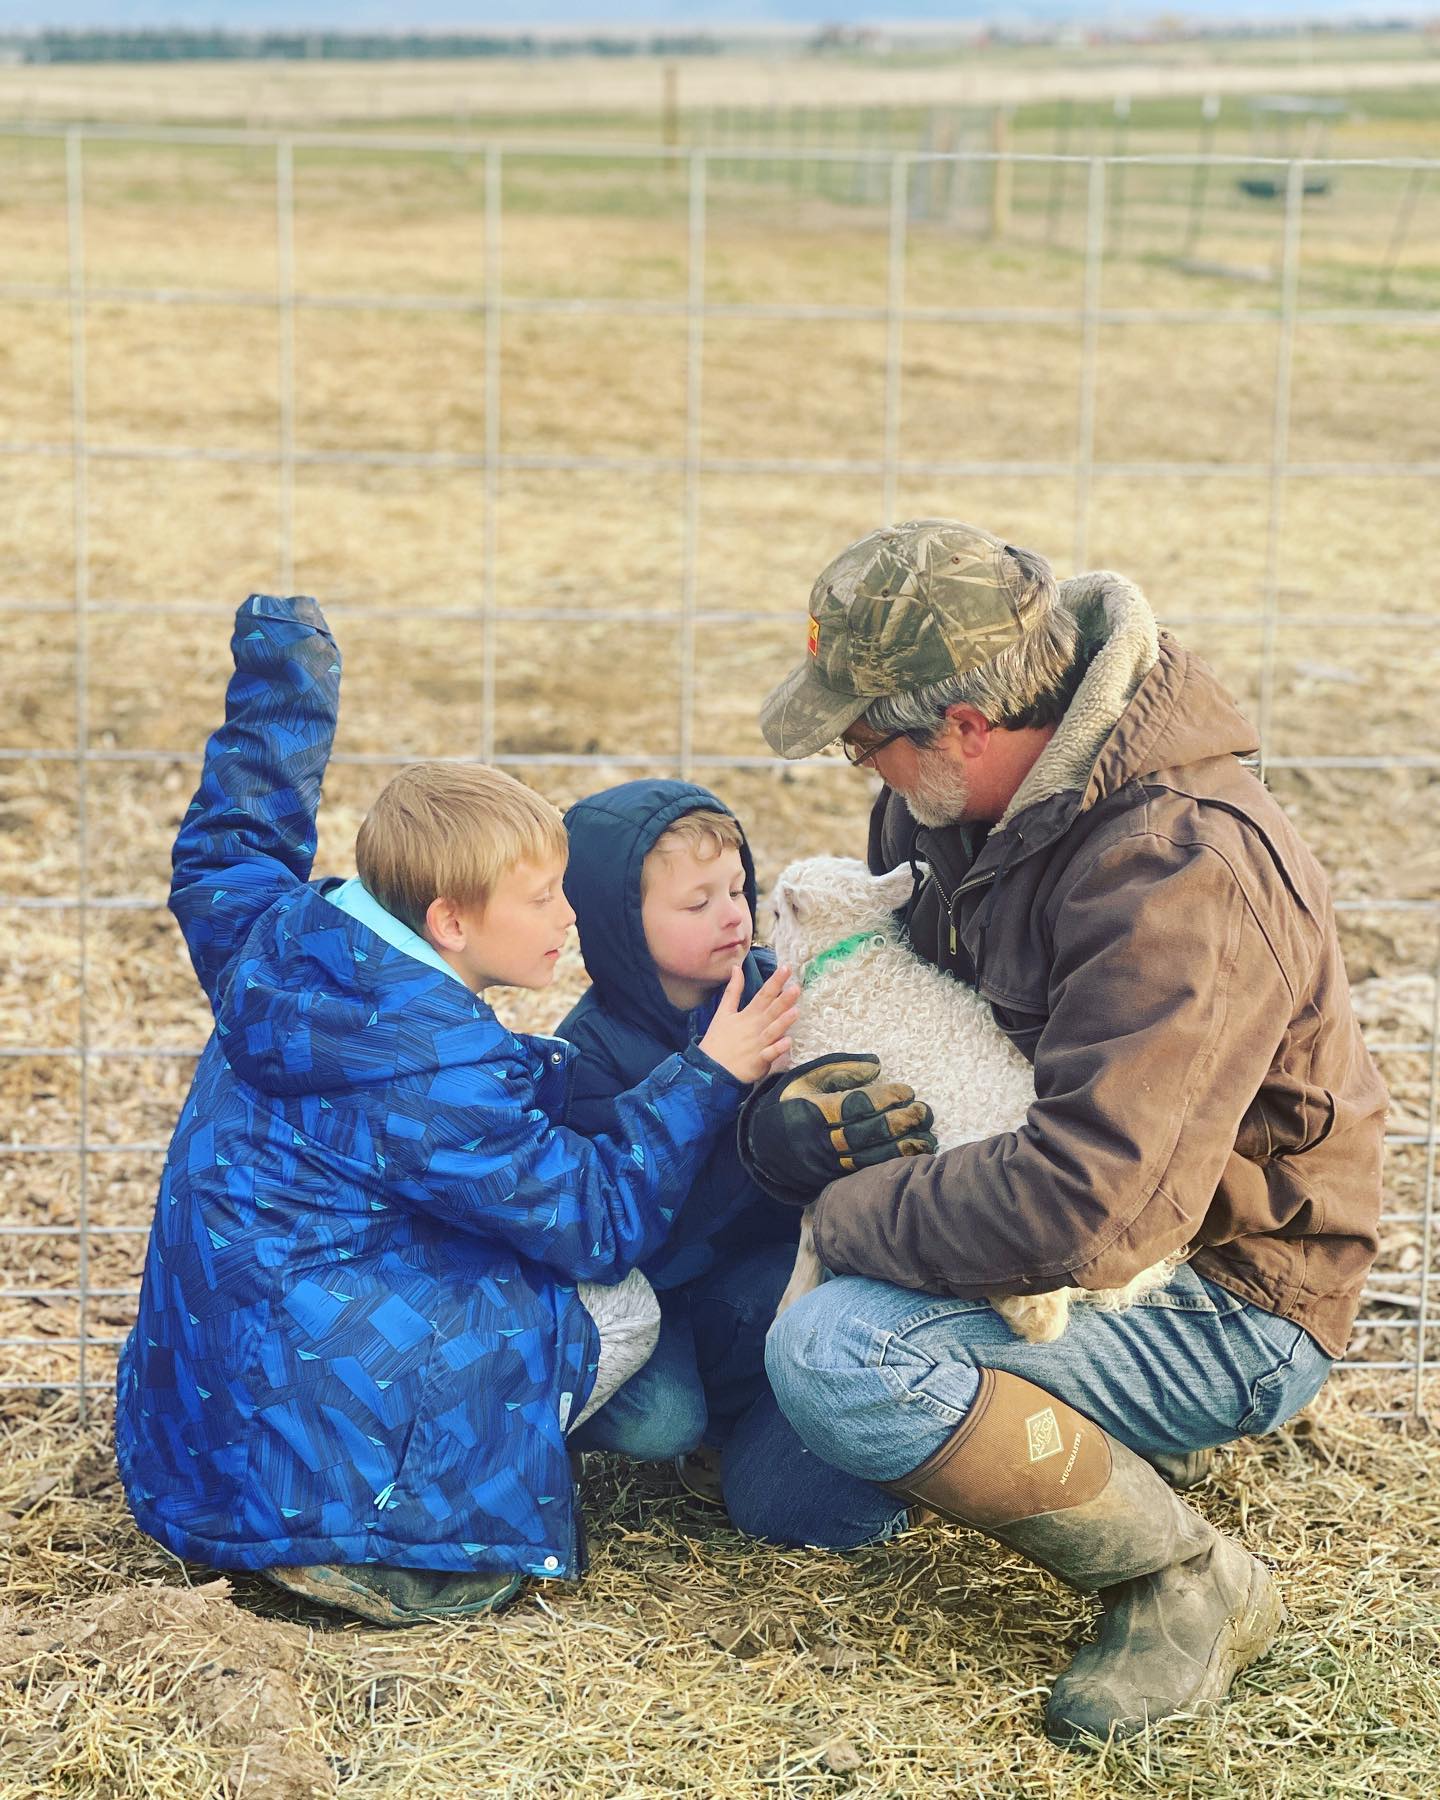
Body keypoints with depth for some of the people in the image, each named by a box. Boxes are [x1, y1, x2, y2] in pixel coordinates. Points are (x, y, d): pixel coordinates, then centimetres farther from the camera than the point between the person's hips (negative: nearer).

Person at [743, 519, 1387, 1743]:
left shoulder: (1183, 873, -31)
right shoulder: (962, 801, -3)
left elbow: (1083, 1207, -39)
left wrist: (851, 1217, -23)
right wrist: (784, 1118, -8)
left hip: (1229, 1302, -9)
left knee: (838, 1359, -29)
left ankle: (1187, 1583, -11)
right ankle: (1116, 1433, 16)